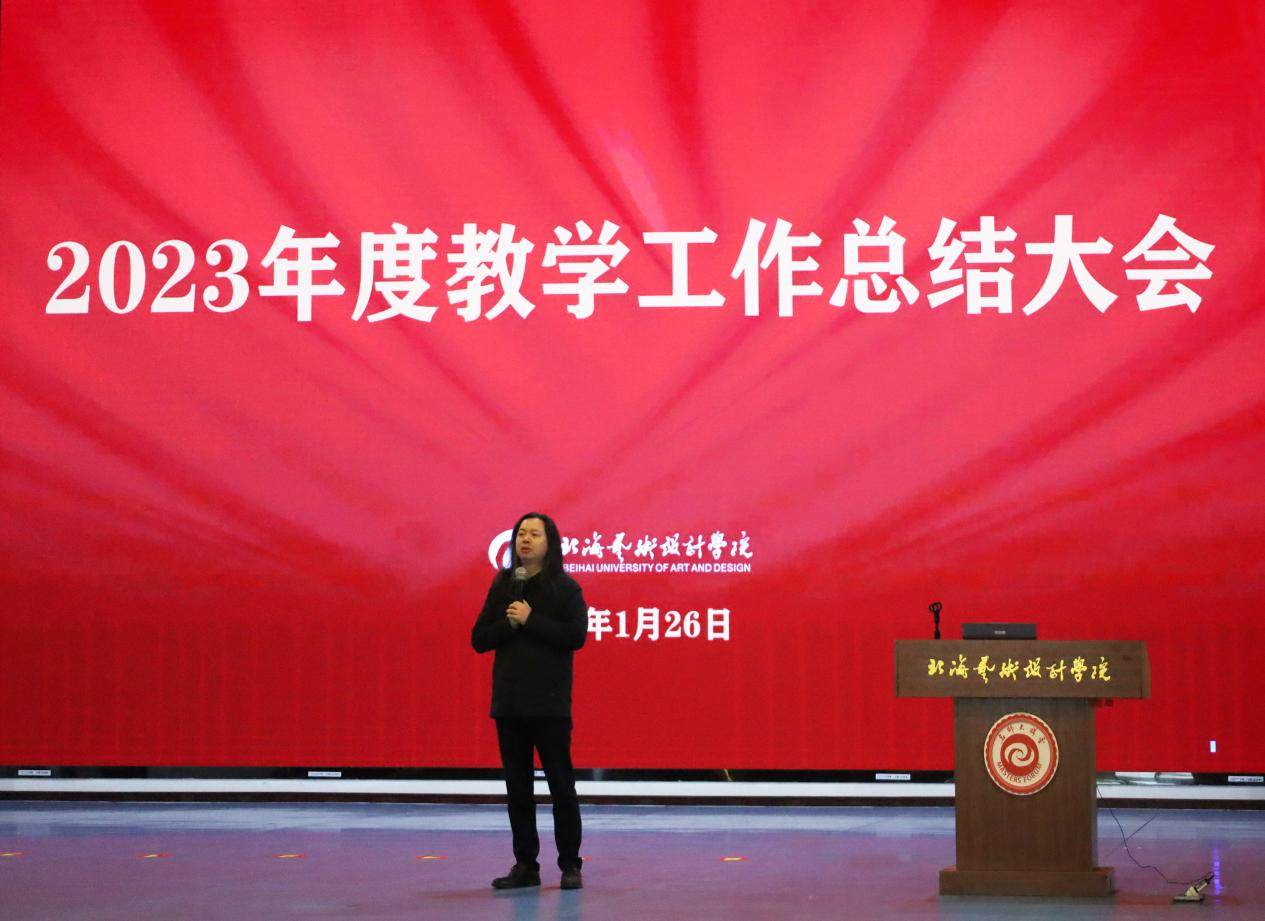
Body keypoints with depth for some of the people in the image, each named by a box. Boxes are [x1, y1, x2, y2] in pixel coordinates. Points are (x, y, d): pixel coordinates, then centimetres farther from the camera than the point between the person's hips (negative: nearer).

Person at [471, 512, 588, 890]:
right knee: (517, 786, 8)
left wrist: (530, 620, -17)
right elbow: (479, 639, 5)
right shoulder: (502, 585, 9)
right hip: (508, 700, 4)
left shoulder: (565, 588, -2)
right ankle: (525, 866, 14)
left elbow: (576, 635, -15)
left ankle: (570, 866, 7)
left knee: (561, 784, -1)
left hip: (549, 702, -4)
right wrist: (509, 623, -12)